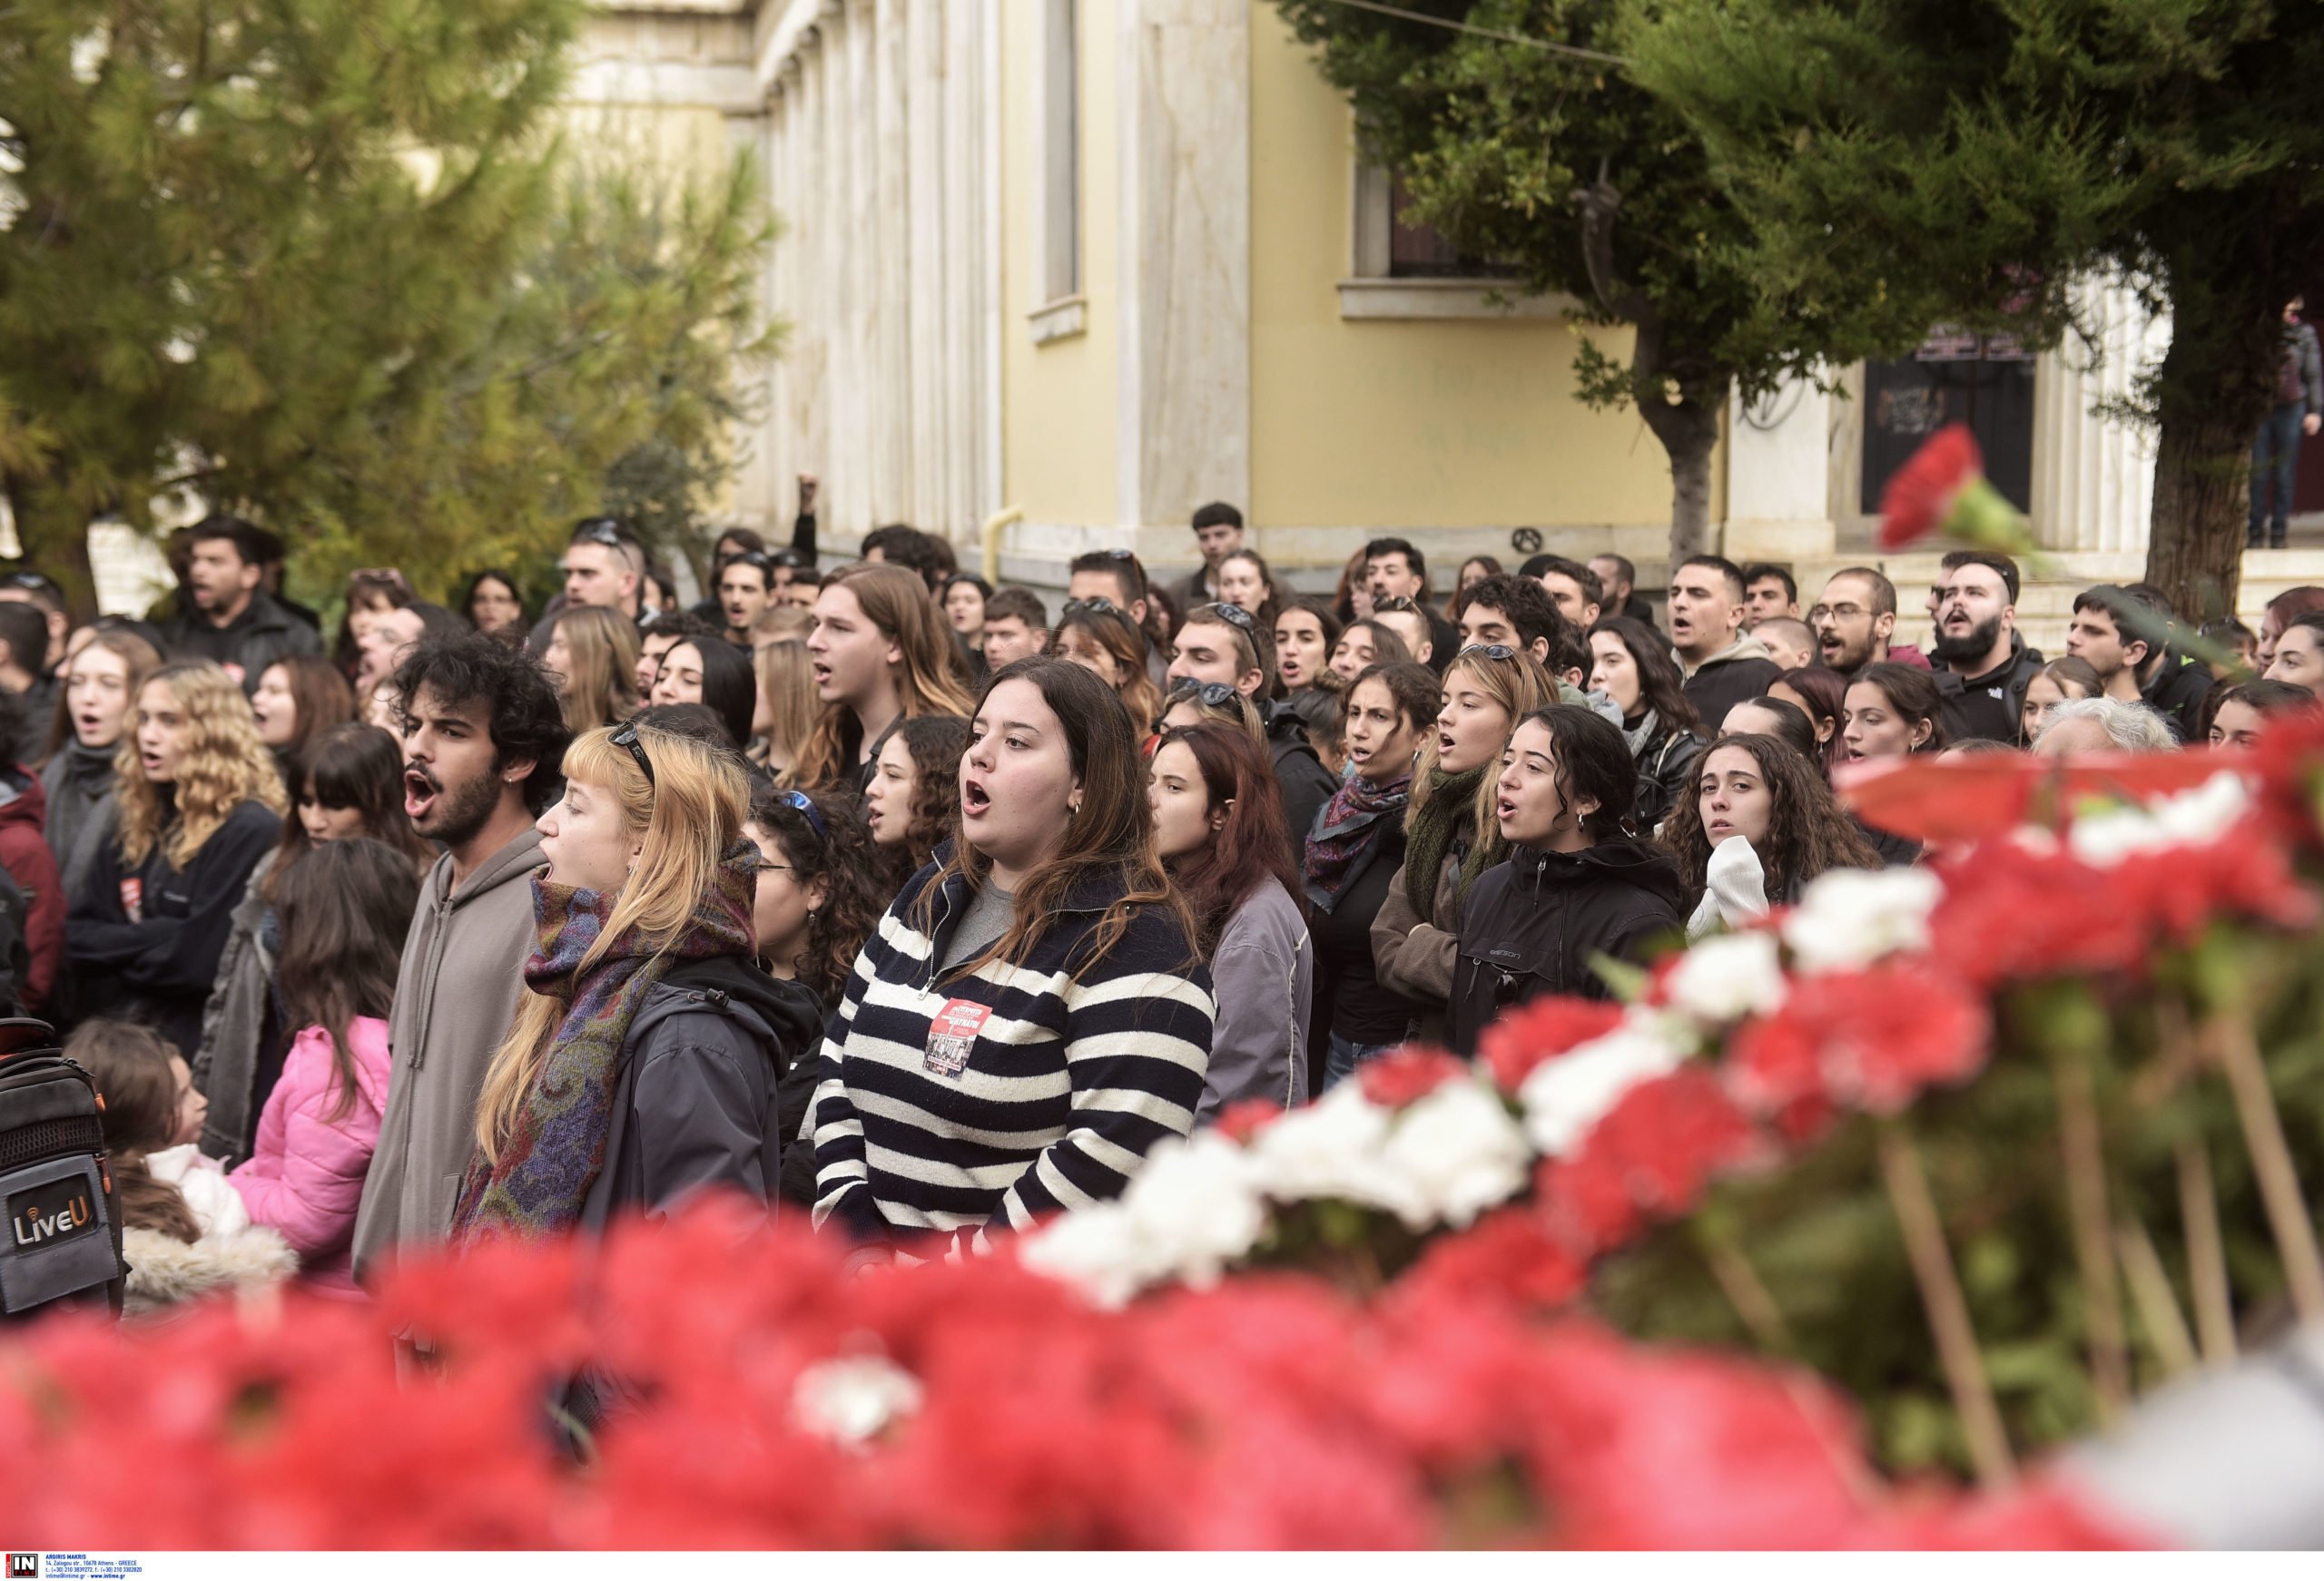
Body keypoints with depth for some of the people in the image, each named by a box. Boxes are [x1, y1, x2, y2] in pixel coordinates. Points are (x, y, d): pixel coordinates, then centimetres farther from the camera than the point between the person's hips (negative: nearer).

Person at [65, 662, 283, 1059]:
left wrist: (118, 947, -4)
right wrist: (152, 940, -9)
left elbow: (199, 958, -20)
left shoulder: (251, 832, -14)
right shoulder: (135, 822, 11)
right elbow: (79, 934, 9)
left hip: (206, 1050, -7)